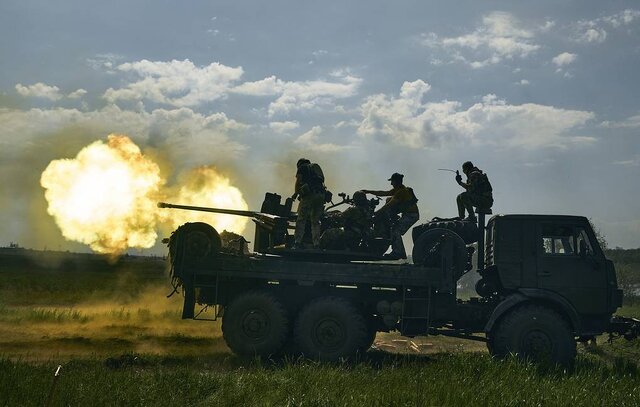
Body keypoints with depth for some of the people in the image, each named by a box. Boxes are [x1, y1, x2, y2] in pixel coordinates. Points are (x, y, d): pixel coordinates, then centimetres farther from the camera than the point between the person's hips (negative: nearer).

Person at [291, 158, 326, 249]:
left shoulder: (302, 167, 15)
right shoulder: (316, 167, 31)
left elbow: (298, 181, 4)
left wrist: (296, 194, 18)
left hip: (309, 194, -5)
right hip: (321, 195, 5)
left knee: (301, 219, -4)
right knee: (315, 221, 10)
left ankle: (297, 243, -13)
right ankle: (316, 245, 2)